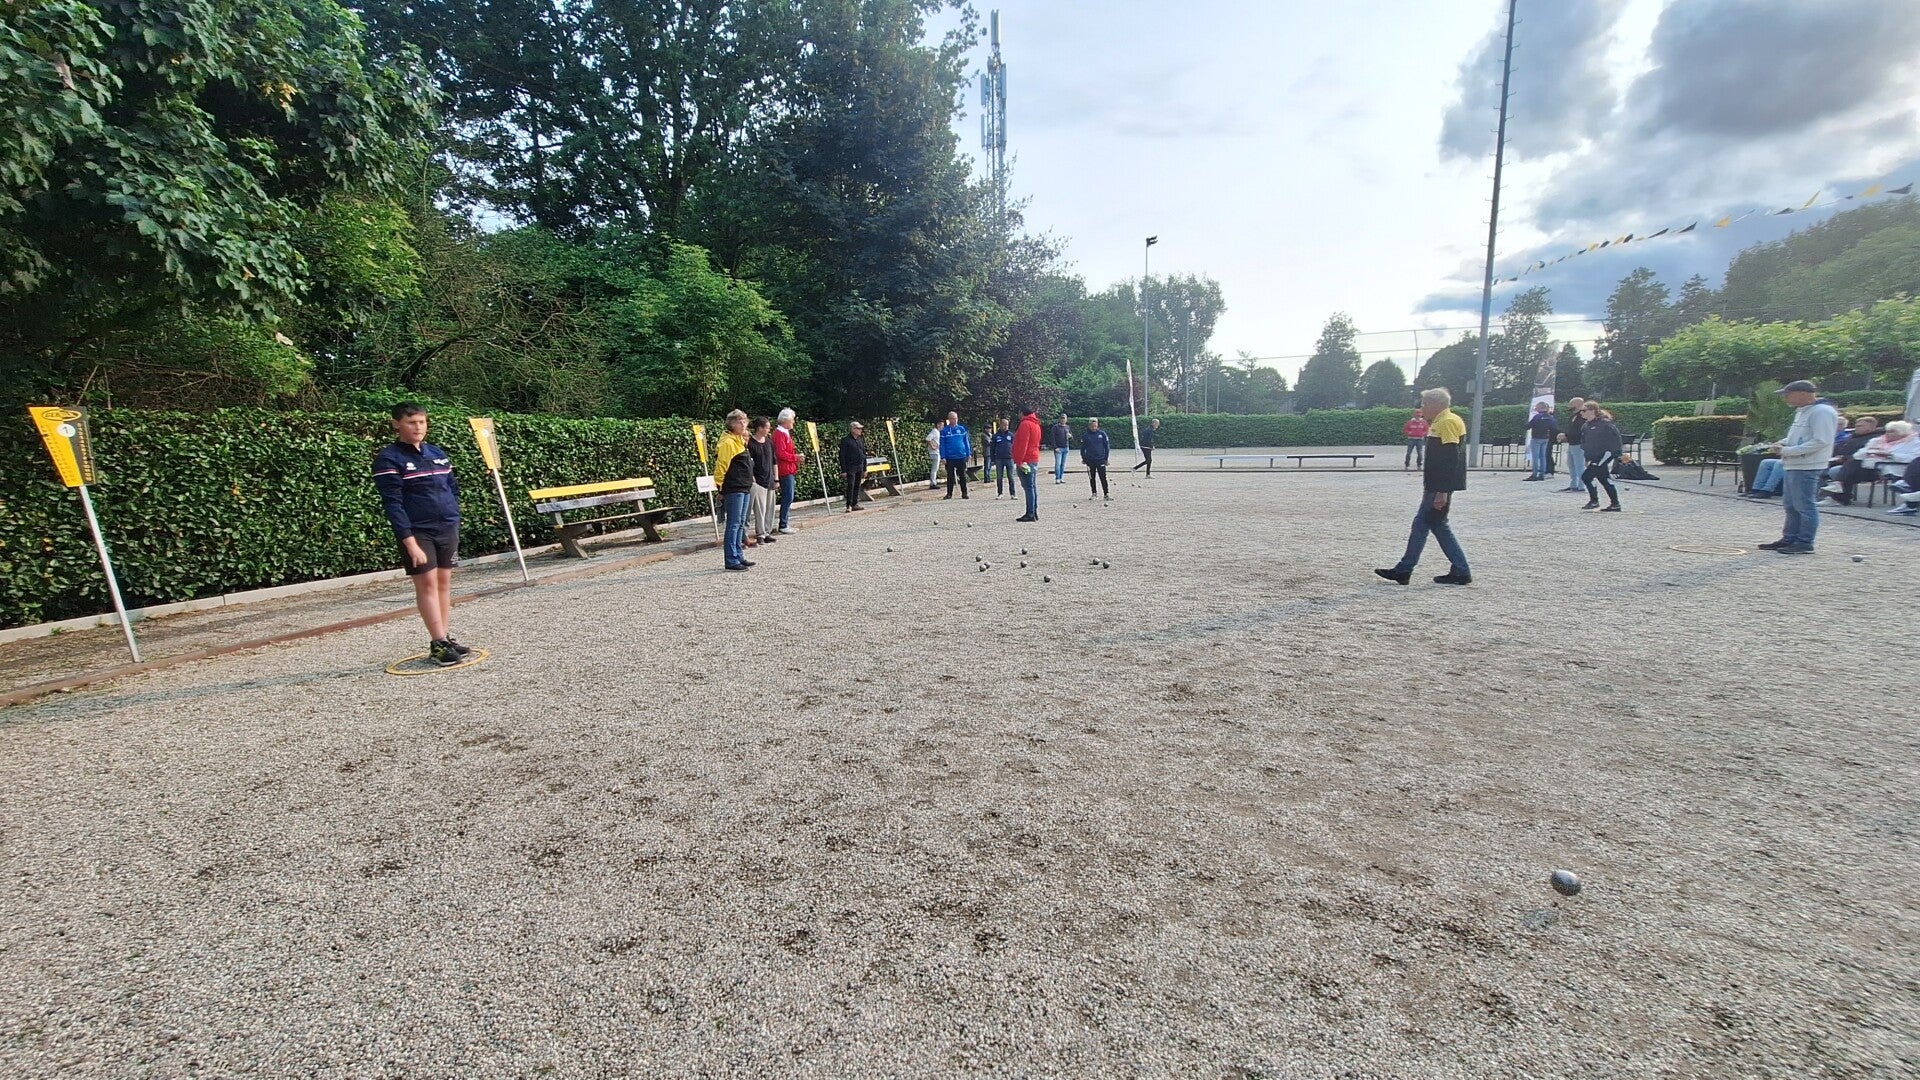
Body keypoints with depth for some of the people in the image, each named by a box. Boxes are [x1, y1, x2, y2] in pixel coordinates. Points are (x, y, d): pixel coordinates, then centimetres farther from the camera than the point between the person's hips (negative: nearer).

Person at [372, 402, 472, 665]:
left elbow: (453, 488, 18)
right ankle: (438, 643, -1)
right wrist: (409, 542, -18)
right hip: (417, 532, -5)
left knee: (444, 582, 8)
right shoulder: (389, 459, -7)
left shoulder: (438, 453, 10)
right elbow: (392, 503, -13)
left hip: (447, 529, 5)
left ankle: (446, 638, 14)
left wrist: (454, 523, 11)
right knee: (427, 583, -5)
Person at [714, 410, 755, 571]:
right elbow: (721, 467, -15)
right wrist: (721, 489, -12)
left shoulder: (740, 441, 17)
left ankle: (739, 556, 20)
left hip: (745, 488, 10)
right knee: (734, 524, -7)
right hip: (734, 490, -10)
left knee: (740, 524, 13)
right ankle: (731, 560, -3)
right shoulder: (728, 442, -13)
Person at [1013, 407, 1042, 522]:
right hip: (1035, 459, 10)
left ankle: (1030, 514, -11)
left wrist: (1019, 460, -21)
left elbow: (1022, 444, -20)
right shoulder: (1035, 424, 18)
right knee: (1033, 487, 11)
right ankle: (1035, 512, 15)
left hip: (1026, 460, -10)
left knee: (1028, 487, -10)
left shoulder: (1025, 424, -12)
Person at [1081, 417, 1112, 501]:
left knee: (1103, 478, -5)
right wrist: (1083, 459, 1)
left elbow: (1107, 446, 3)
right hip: (1090, 461, 1)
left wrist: (1106, 458, 1)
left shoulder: (1102, 434, -1)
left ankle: (1106, 494, -3)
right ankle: (1094, 493, 23)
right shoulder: (1085, 436, -1)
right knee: (1092, 478, 10)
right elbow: (1082, 448, 6)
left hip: (1100, 460, -1)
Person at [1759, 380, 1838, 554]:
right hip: (1792, 466, 10)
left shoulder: (1822, 412, -13)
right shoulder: (1802, 411, 15)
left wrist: (1787, 450, -19)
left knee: (1804, 506, -4)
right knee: (1790, 505, 15)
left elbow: (1821, 441, -20)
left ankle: (1805, 543, 2)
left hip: (1806, 468, -10)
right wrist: (1783, 442, 7)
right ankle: (1789, 539, 23)